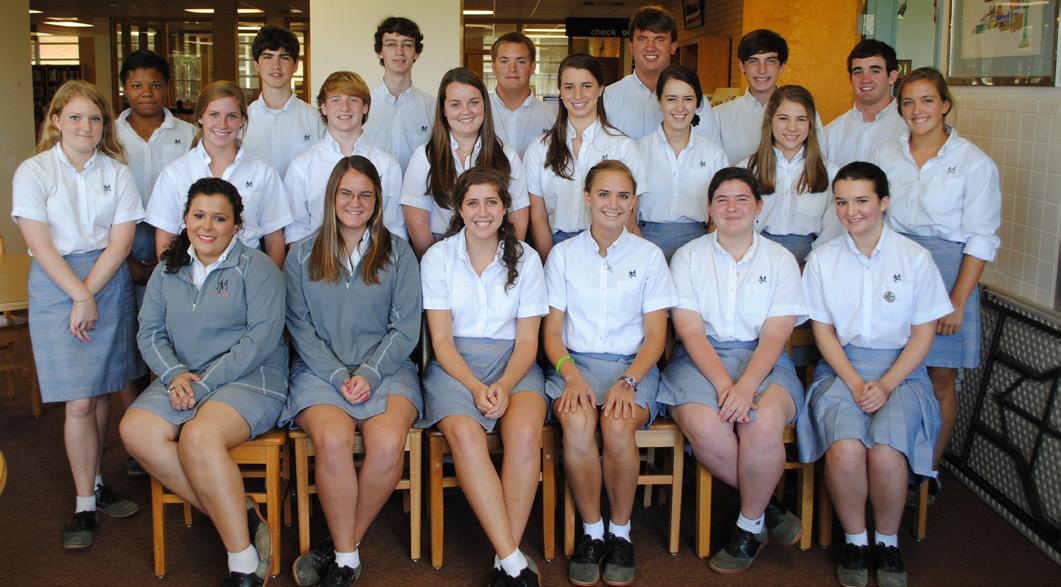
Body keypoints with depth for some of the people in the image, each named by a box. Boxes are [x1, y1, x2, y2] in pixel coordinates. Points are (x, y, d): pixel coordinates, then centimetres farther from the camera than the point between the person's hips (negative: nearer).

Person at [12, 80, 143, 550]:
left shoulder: (118, 172, 5)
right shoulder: (33, 172, -1)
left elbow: (120, 241, -1)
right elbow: (41, 244, -7)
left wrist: (89, 296, -10)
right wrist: (79, 296, -13)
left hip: (110, 282, 3)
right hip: (56, 285, -2)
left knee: (101, 393, 6)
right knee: (79, 401, -5)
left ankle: (93, 482, 21)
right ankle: (85, 504, 4)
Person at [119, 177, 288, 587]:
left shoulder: (256, 267, -2)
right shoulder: (168, 270, 16)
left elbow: (262, 337, -12)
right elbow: (149, 332, 11)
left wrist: (205, 382, -18)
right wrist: (175, 373, -10)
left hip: (250, 378, -6)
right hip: (183, 380, 6)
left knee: (199, 436, -34)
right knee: (135, 430, -22)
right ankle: (239, 514, -16)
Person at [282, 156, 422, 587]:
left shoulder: (397, 253, 9)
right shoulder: (302, 256, 11)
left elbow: (406, 329, 4)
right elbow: (300, 328, 4)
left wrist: (368, 374, -11)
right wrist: (338, 376, -10)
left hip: (384, 369, 0)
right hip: (321, 370, 0)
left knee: (388, 443, -30)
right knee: (333, 440, -32)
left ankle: (342, 547, -10)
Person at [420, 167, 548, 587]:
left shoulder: (525, 259, 7)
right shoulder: (437, 258, 5)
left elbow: (527, 340, 4)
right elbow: (441, 339, 0)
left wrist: (504, 385, -15)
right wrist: (475, 387, -16)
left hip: (512, 362, 1)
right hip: (454, 362, 0)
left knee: (525, 432, -32)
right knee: (465, 434, -33)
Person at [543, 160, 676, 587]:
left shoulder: (649, 255, 6)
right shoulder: (563, 254, 8)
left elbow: (655, 335, 3)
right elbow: (552, 331, 6)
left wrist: (628, 381, -15)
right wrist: (572, 375, -14)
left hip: (632, 364, 0)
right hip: (575, 362, 1)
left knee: (618, 425, -33)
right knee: (577, 421, -33)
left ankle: (620, 533, -9)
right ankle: (591, 532, -12)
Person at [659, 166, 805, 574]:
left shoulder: (780, 260, 8)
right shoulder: (688, 256, 8)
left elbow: (775, 335, -2)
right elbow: (689, 330, -3)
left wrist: (746, 386, -20)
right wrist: (723, 383, -19)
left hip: (763, 360, 0)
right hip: (701, 358, 0)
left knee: (764, 423, -33)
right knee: (703, 425, -32)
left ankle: (749, 526, -7)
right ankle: (766, 504, -5)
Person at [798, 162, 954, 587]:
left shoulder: (914, 258, 1)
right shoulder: (822, 259, 5)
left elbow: (923, 332, 2)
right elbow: (823, 330, 4)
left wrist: (886, 384, -11)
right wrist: (855, 383, -10)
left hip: (901, 371, -1)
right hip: (841, 368, 1)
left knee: (886, 452, -28)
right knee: (845, 448, -29)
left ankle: (887, 541, 1)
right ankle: (855, 539, -2)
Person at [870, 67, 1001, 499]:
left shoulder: (974, 163, -4)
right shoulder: (886, 156, 8)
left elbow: (980, 239, -5)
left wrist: (958, 301, -11)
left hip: (945, 268, -3)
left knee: (940, 379, 3)